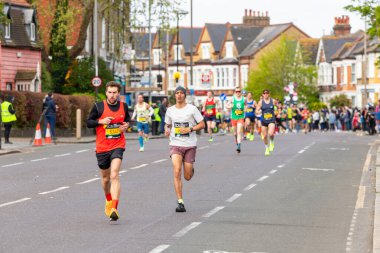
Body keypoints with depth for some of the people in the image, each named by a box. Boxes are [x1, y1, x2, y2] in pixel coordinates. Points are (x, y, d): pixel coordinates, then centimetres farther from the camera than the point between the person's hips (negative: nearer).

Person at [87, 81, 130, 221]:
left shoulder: (124, 106, 4)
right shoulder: (98, 107, -3)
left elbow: (127, 119, 21)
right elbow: (88, 122, 2)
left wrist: (126, 125, -1)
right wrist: (101, 121, -15)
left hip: (118, 145, -1)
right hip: (102, 147, 1)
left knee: (114, 175, -20)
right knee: (105, 178, 14)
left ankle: (114, 209, -26)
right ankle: (108, 200, 43)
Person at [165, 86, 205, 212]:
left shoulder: (192, 109, -2)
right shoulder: (170, 110, 7)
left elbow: (202, 124, 0)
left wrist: (189, 129, -15)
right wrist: (167, 130, -2)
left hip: (190, 145, -1)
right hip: (175, 145, 1)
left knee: (187, 177, 3)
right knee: (177, 172, -18)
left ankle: (191, 168, 42)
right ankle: (180, 202, -16)